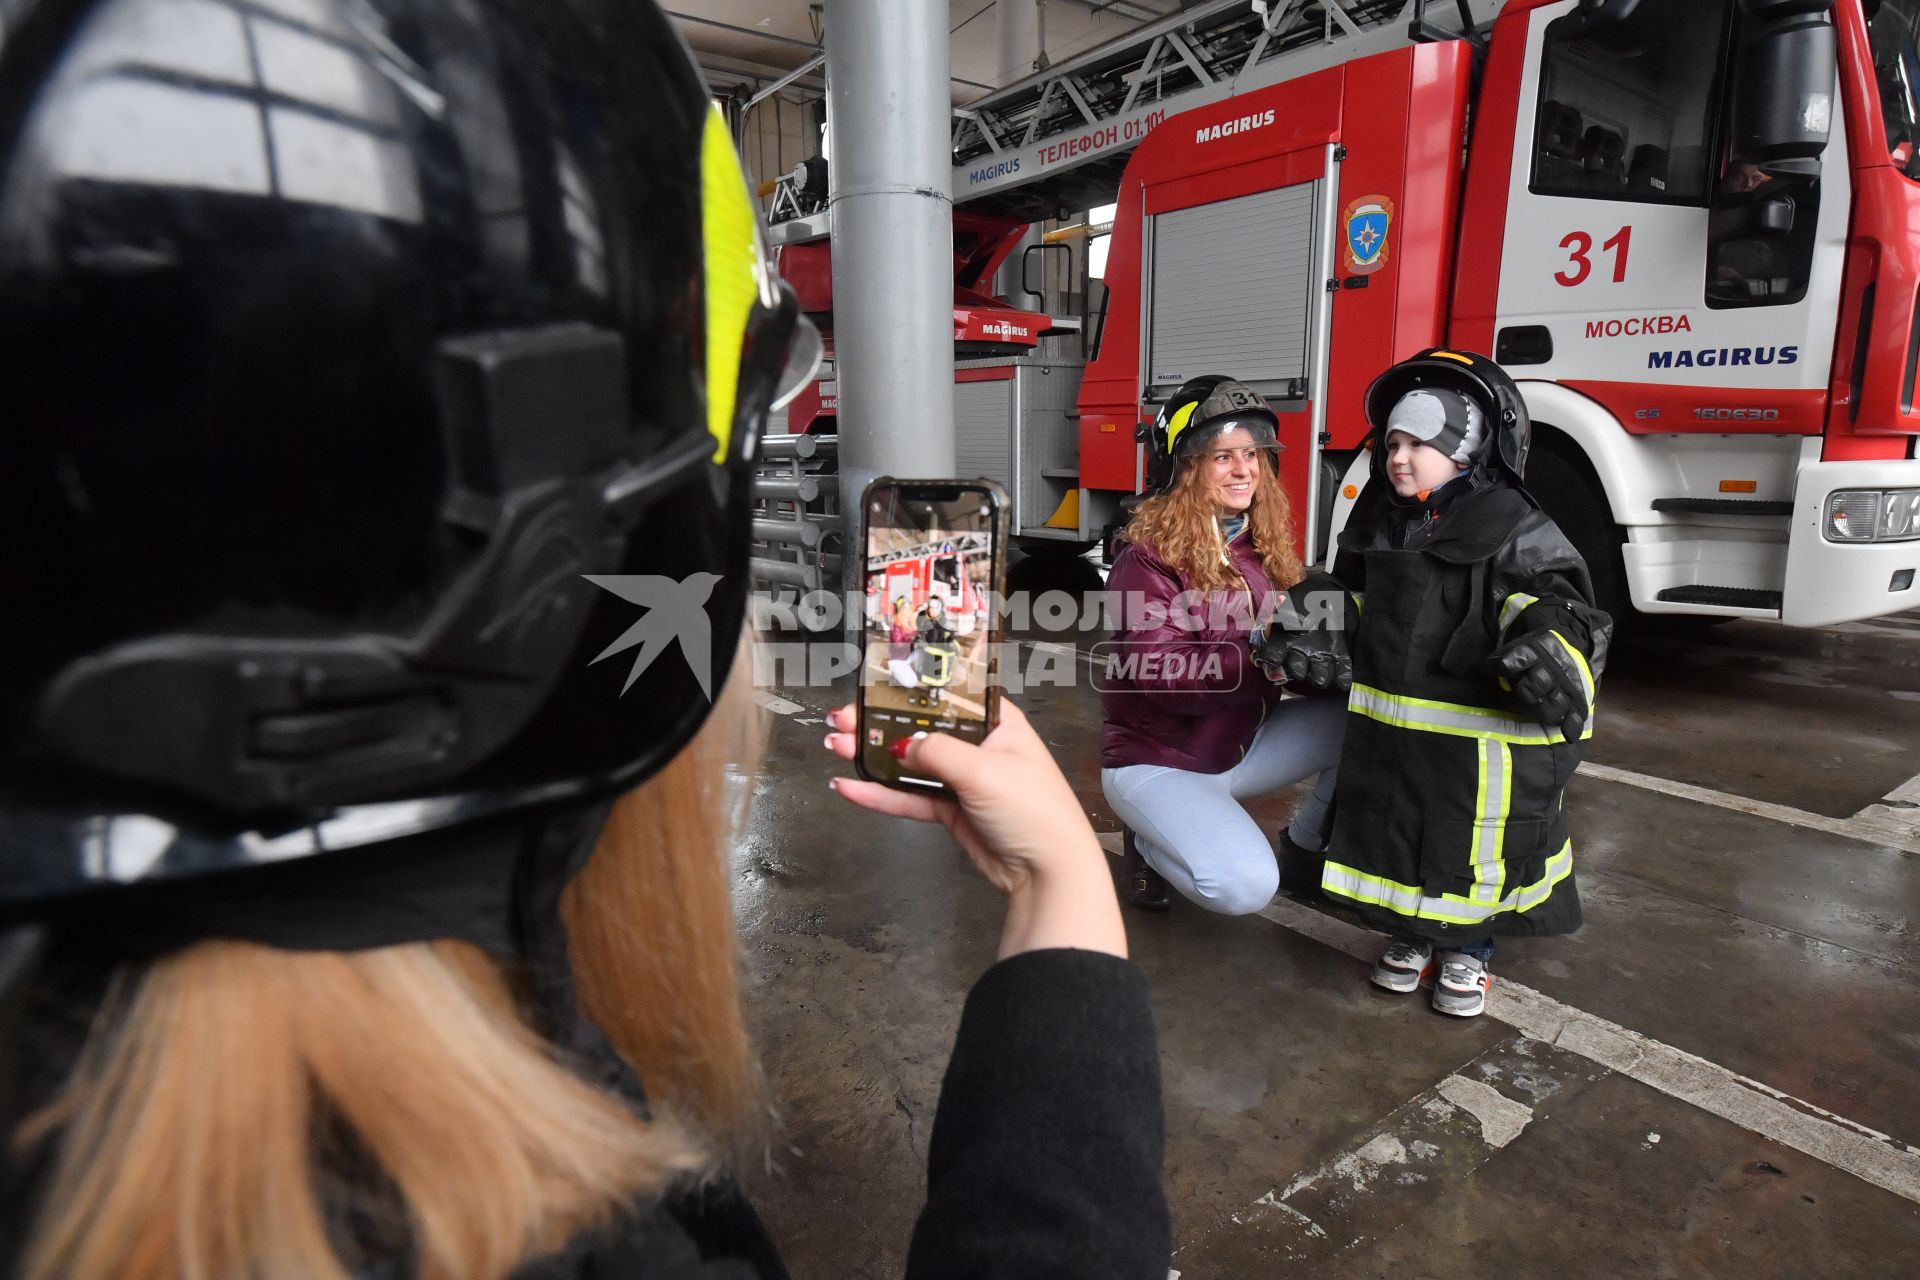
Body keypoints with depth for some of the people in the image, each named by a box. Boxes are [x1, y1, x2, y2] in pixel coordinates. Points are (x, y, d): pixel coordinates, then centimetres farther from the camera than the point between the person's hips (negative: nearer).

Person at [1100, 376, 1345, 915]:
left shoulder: (1265, 544, 3)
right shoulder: (1150, 556, -19)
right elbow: (1159, 675, -26)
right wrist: (1261, 656, -33)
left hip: (1243, 745, 7)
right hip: (1158, 762, -7)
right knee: (1246, 886, -26)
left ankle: (1304, 847, 12)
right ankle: (1149, 845, 7)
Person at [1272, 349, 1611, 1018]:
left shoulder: (1512, 528, -11)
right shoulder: (1378, 522, 8)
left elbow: (1556, 598, -15)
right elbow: (1352, 602, 19)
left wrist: (1551, 637, -34)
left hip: (1480, 732, -5)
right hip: (1388, 725, 5)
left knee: (1474, 844, 9)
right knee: (1396, 835, 15)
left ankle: (1467, 951, 31)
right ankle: (1413, 937, 36)